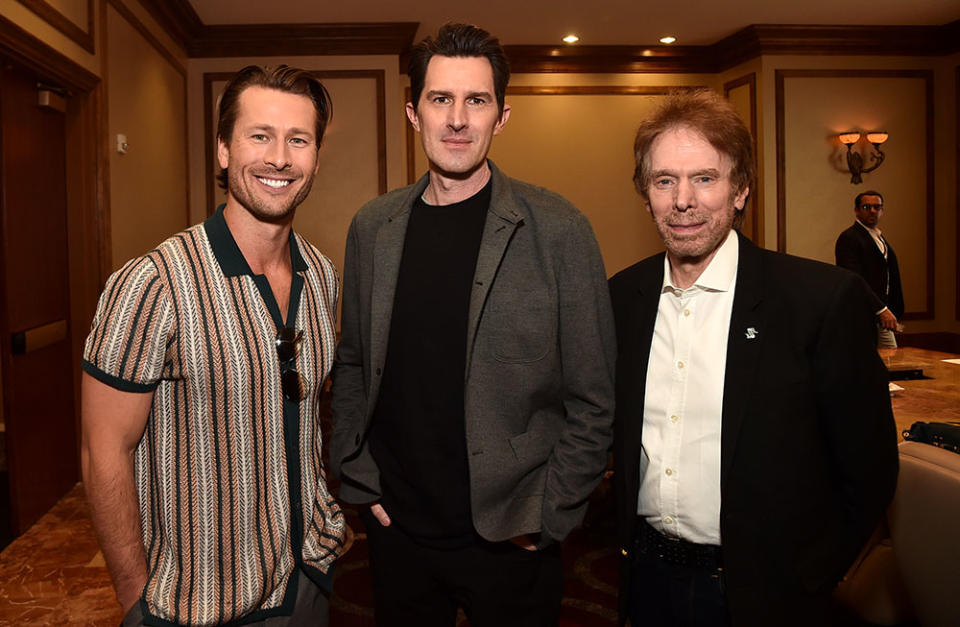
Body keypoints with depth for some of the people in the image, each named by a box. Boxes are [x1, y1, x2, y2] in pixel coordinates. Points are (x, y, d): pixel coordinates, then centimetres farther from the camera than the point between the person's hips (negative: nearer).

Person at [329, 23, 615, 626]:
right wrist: (360, 480, 3)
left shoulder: (558, 229, -10)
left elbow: (593, 397, -8)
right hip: (398, 530, 3)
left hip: (510, 537, -3)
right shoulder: (373, 227, 2)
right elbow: (350, 367, 9)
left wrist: (549, 515, -9)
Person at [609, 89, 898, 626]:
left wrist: (803, 578, -8)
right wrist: (628, 538, 5)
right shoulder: (621, 297, -2)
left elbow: (869, 468, -10)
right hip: (649, 580, 4)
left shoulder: (826, 298, -15)